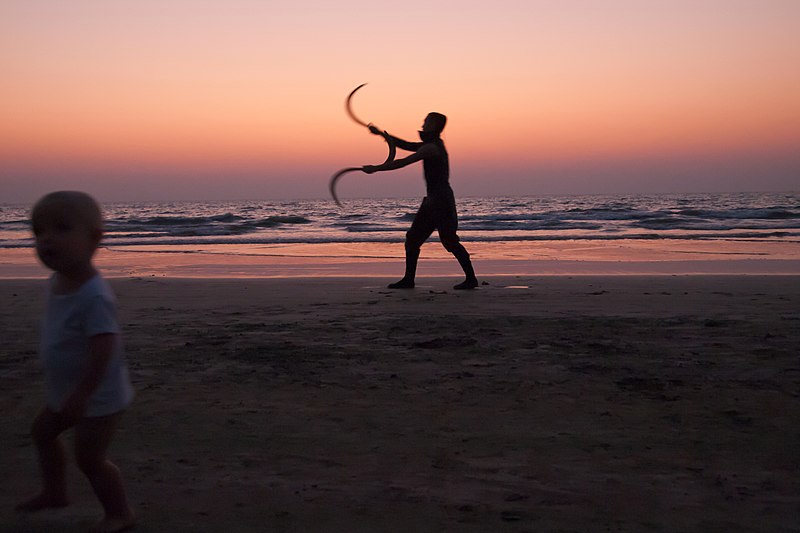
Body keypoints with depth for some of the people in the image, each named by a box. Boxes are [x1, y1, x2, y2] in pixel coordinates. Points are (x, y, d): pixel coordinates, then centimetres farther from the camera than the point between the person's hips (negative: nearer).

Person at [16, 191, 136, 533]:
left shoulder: (94, 296, -31)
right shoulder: (59, 281, -2)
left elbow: (103, 349, -35)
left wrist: (81, 394, -32)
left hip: (97, 397, -10)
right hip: (68, 390, 10)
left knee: (89, 458, 1)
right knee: (42, 431, 26)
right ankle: (54, 492, 46)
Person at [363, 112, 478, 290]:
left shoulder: (432, 147, -14)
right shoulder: (434, 144, 16)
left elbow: (402, 163, -17)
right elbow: (406, 146, 22)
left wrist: (375, 168, -11)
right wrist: (382, 134, 16)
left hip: (440, 200, -10)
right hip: (433, 201, 10)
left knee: (450, 241, -7)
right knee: (413, 238, 10)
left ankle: (471, 278, 0)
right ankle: (408, 279, 14)